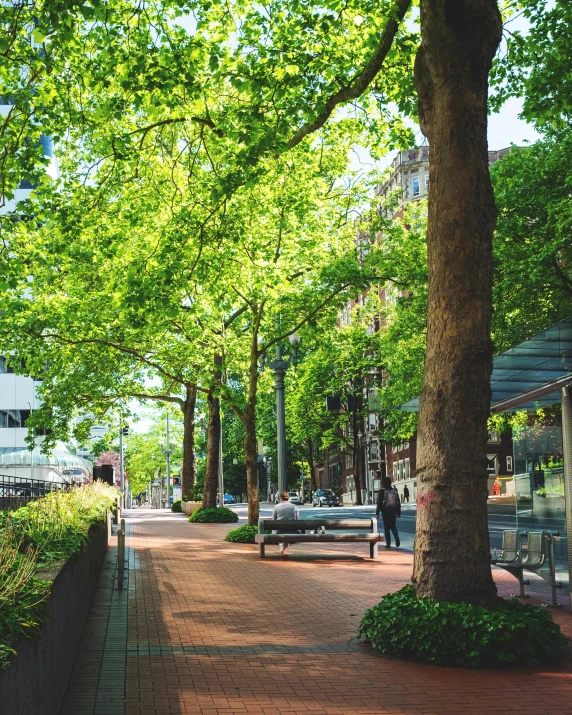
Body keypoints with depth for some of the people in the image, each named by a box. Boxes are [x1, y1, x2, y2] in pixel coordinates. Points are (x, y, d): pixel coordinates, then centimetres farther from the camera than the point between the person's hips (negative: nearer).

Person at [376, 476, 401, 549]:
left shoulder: (382, 491, -6)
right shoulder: (394, 491, 7)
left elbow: (379, 503, -9)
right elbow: (398, 502, 11)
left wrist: (377, 513, -4)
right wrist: (398, 513, 17)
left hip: (385, 512, -3)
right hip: (393, 511, 3)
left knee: (386, 527, 5)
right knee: (393, 525, 17)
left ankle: (388, 543, 3)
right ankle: (397, 537, -9)